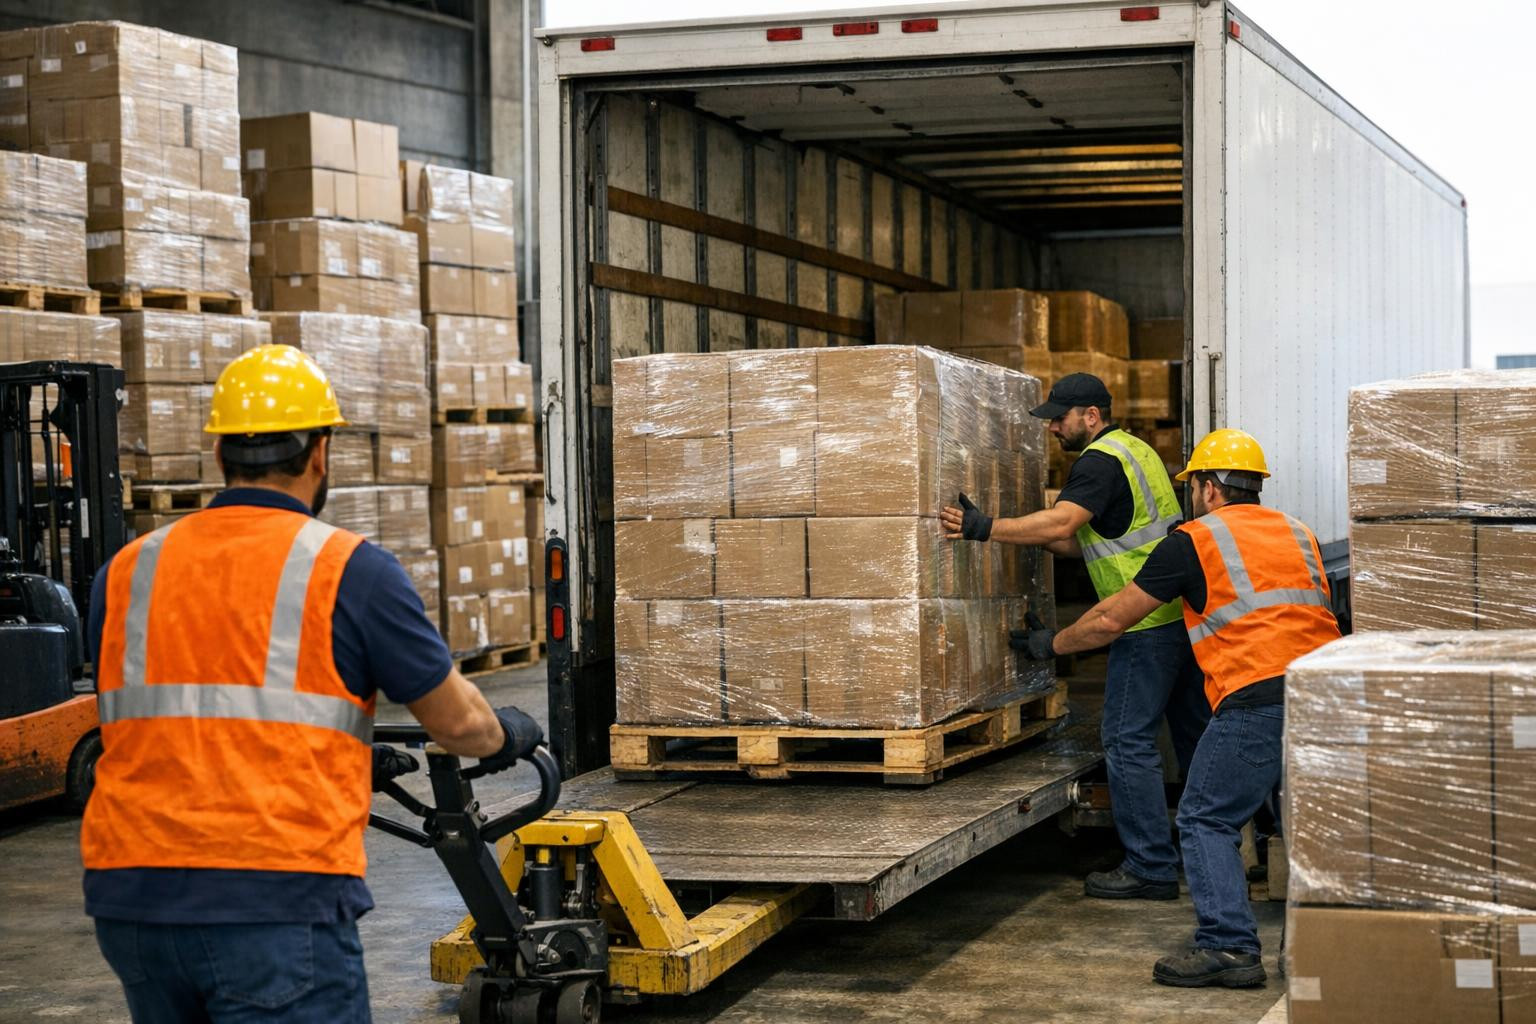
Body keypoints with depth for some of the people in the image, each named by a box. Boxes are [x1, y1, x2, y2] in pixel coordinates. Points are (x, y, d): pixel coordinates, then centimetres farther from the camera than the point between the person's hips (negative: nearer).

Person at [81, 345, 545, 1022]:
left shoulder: (126, 572, 10)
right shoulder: (348, 569, -4)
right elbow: (456, 720, 4)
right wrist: (508, 736, 29)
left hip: (128, 893, 5)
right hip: (278, 901, -5)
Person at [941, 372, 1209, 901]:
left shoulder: (1099, 461, -12)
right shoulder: (1135, 449, 19)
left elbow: (1060, 522, -28)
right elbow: (1086, 541, 20)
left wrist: (985, 528, -29)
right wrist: (1048, 542, 9)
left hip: (1148, 623, -10)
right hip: (1185, 611, 10)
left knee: (1128, 741, -6)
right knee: (1193, 733, 17)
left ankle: (1151, 867, -5)